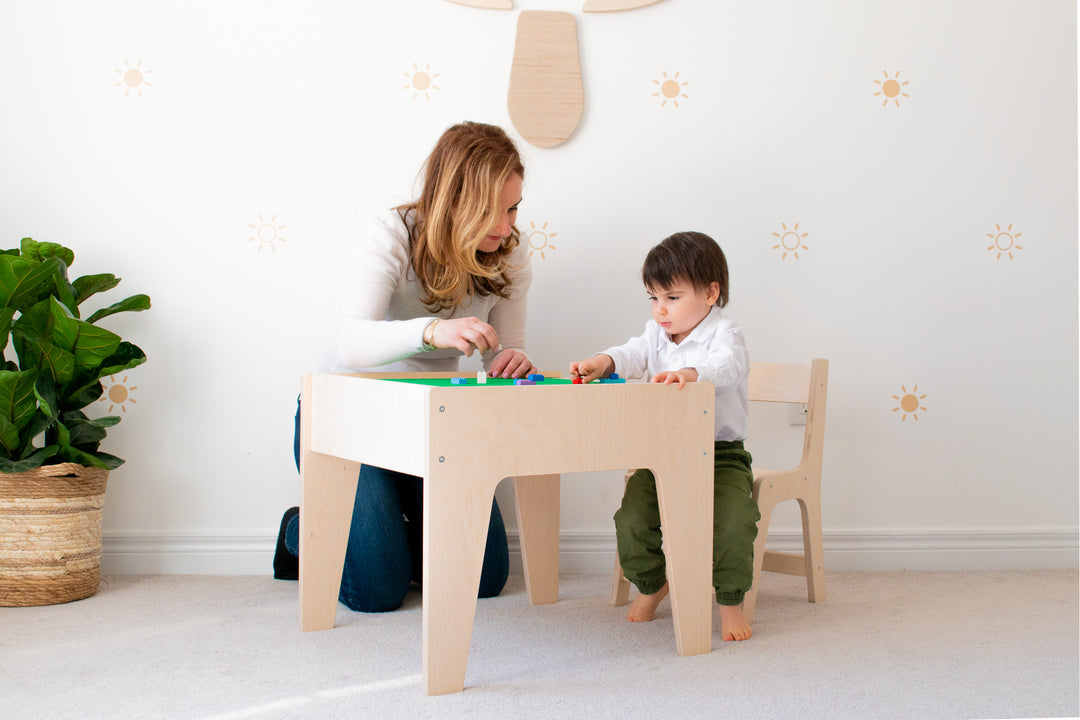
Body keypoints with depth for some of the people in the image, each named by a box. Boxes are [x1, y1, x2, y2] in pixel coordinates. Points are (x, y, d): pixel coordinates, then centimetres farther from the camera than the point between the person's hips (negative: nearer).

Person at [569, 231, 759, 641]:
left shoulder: (724, 333, -7)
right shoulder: (656, 334, 12)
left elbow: (728, 365, -29)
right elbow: (634, 354, -6)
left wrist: (689, 372, -49)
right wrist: (602, 363, -29)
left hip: (721, 455, -4)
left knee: (732, 521, -24)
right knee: (633, 517, -11)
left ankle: (730, 601, -2)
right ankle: (651, 584, 18)